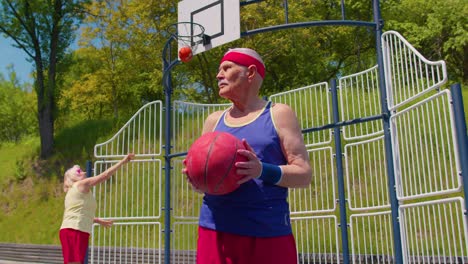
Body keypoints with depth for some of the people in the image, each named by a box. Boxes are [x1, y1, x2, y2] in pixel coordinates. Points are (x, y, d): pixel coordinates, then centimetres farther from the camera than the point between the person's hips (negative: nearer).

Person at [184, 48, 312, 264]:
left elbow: (304, 174, -3)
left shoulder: (279, 114, 3)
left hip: (269, 233, -3)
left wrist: (263, 171, -20)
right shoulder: (213, 121, 15)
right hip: (215, 230, 3)